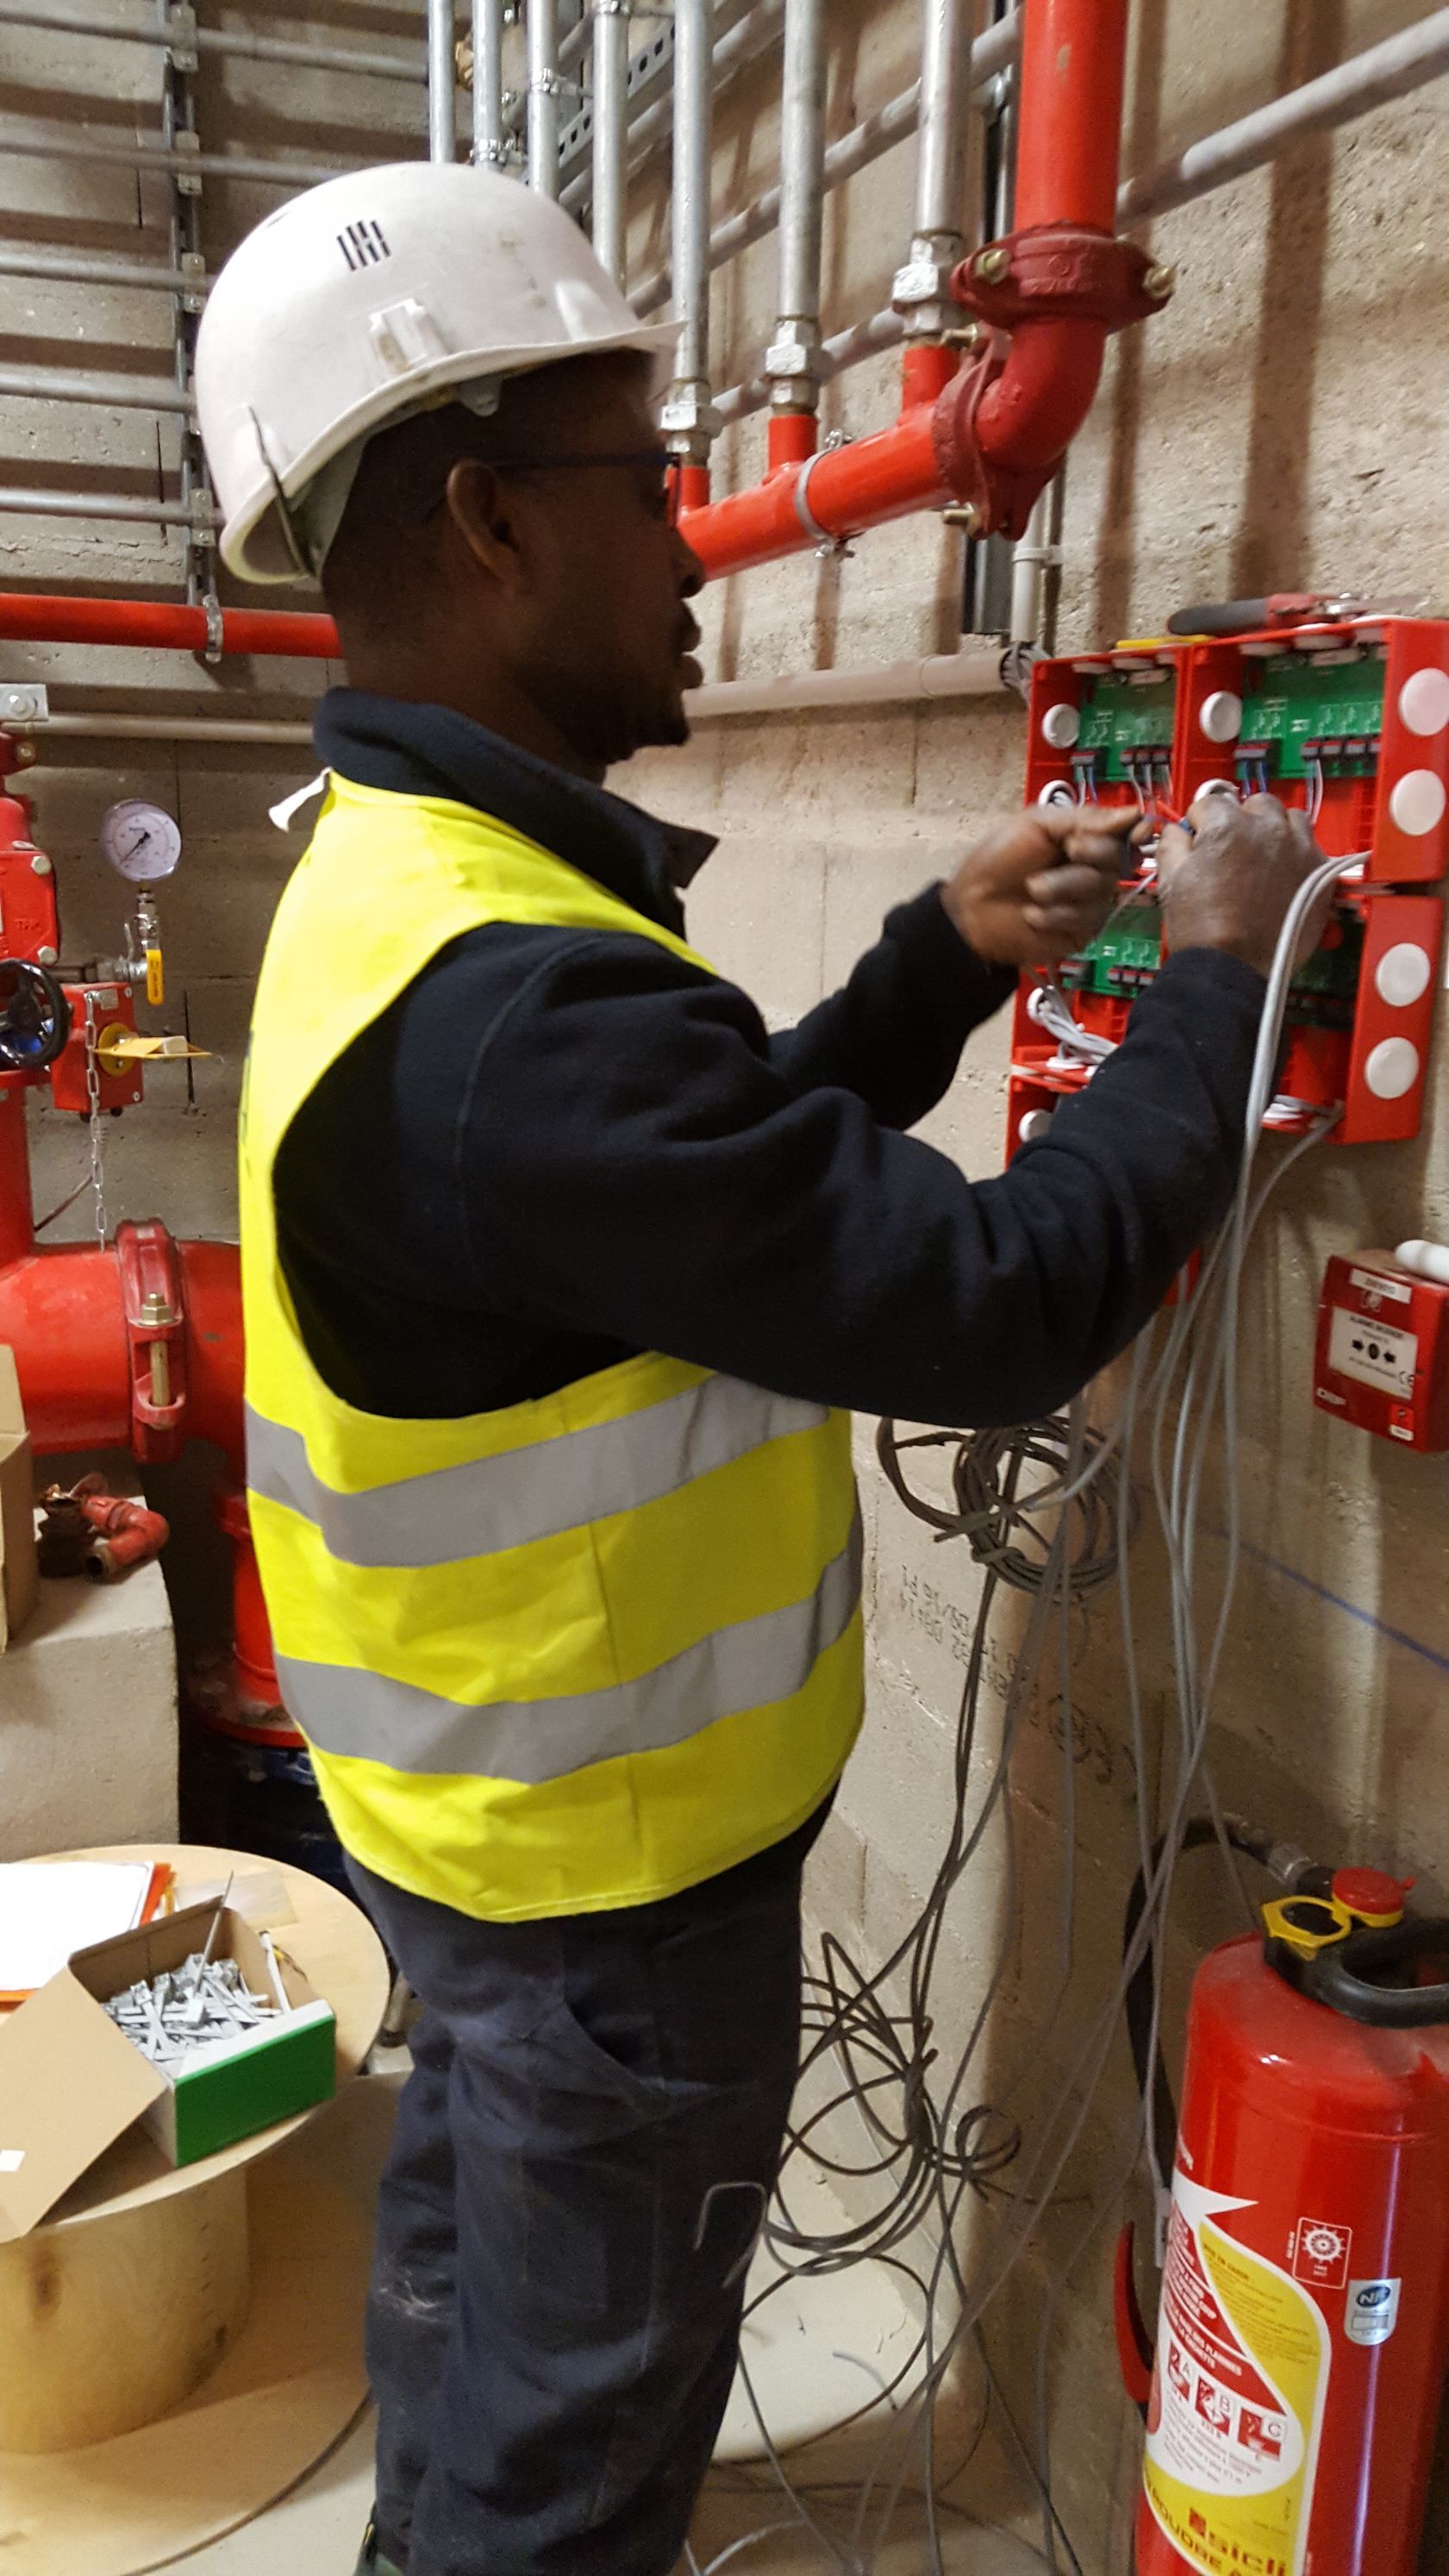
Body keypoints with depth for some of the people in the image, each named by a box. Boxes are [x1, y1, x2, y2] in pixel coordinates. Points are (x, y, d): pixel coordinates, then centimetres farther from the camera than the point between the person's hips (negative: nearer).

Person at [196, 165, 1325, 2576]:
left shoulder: (400, 881, 1)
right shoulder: (508, 1003, -33)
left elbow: (726, 1158, 10)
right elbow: (998, 1299, -30)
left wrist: (947, 960, 0)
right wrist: (1215, 976, -16)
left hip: (469, 1795, 10)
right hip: (612, 1864, -9)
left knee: (470, 2249, 31)